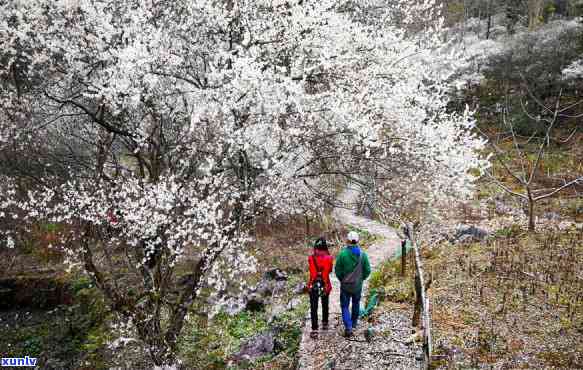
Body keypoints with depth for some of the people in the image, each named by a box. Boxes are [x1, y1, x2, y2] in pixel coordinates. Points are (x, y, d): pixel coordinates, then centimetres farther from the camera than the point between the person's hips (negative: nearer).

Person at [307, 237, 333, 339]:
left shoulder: (311, 258, -11)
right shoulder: (329, 258, -12)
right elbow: (330, 270, 3)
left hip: (313, 286, -1)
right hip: (325, 286, 1)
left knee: (313, 308, 5)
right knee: (325, 305, 24)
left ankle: (314, 330, 2)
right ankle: (325, 324, 40)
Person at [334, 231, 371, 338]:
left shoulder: (343, 253, -16)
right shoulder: (363, 254, -10)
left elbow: (337, 270, -10)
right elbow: (367, 271, -4)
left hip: (345, 285, -2)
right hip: (358, 285, 3)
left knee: (345, 306, 6)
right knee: (356, 304, 23)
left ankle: (348, 327, -7)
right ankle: (354, 323, 37)